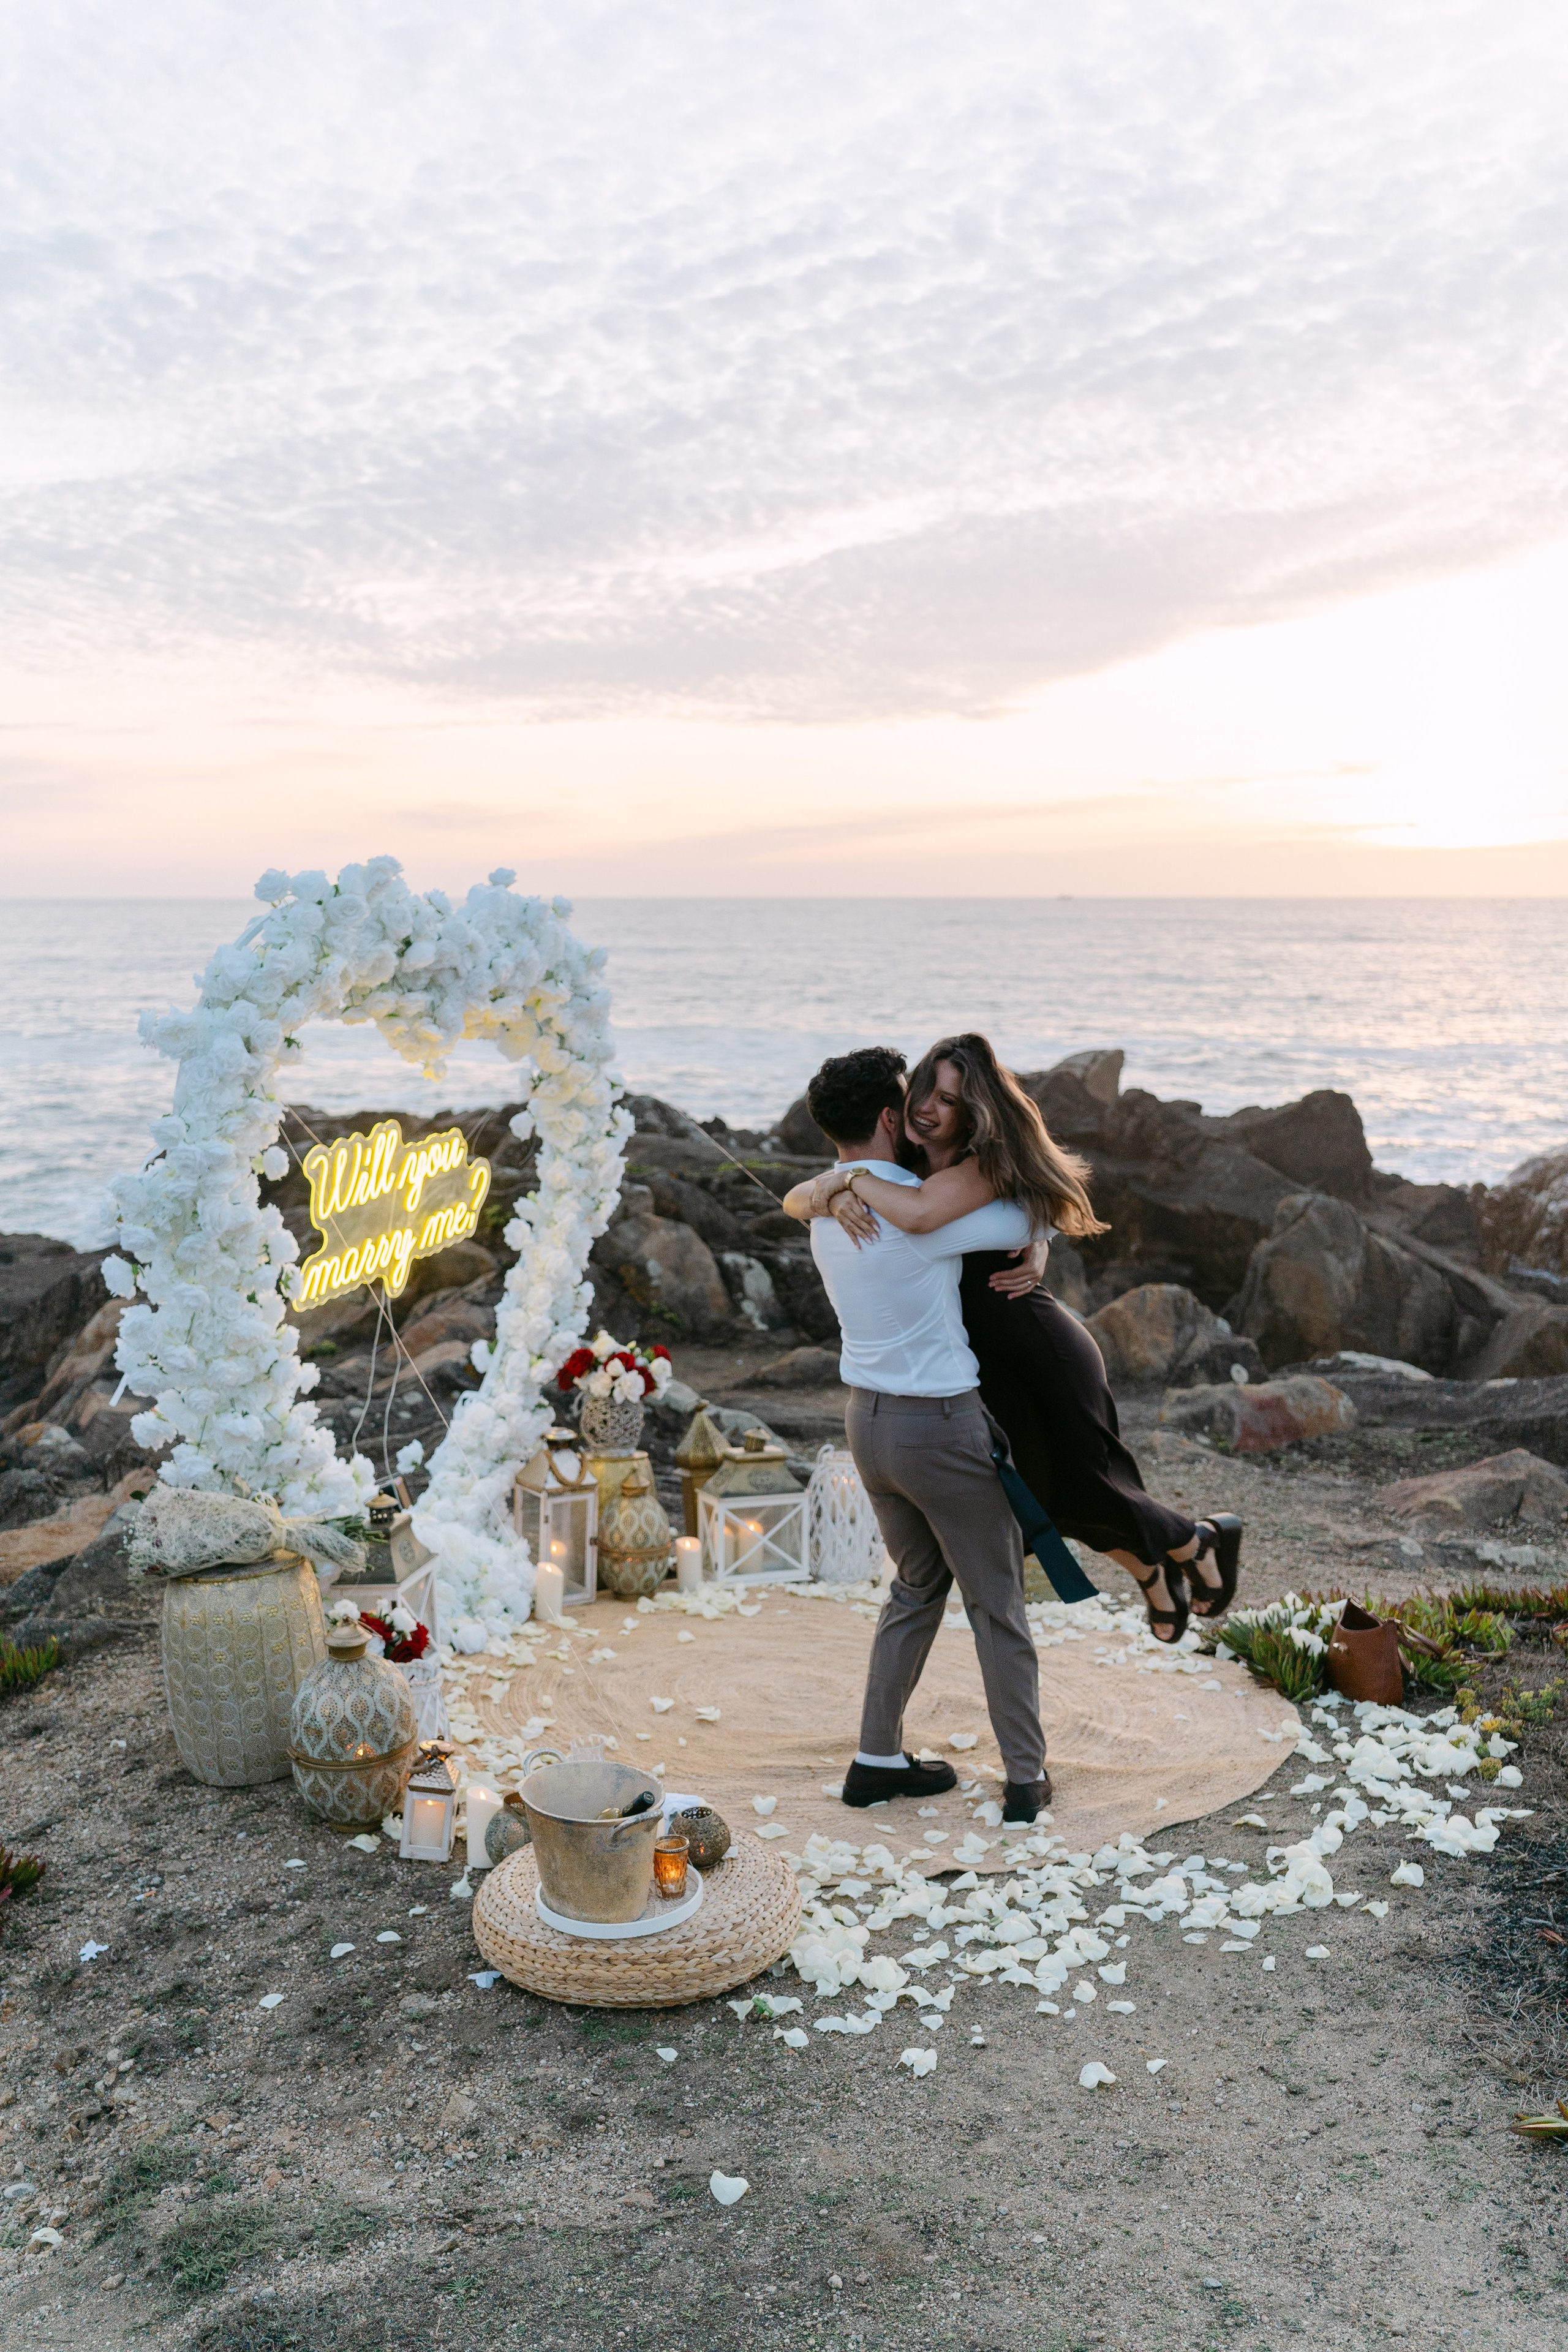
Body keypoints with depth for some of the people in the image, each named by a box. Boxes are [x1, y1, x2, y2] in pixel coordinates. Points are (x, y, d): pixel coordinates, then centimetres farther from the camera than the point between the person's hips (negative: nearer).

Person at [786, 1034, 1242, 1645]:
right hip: (990, 1367, 8)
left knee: (1081, 1491, 8)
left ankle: (1200, 1542, 37)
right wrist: (832, 1199, -27)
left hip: (1044, 1358, -8)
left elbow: (920, 1214, -44)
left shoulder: (987, 1166, -24)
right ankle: (1151, 1574, 47)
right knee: (1043, 1493, 21)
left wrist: (848, 1177, -29)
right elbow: (793, 1200, -5)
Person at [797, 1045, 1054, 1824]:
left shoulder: (826, 1209, 5)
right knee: (997, 1604, 9)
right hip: (944, 1427, -8)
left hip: (868, 1420, 8)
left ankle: (878, 1759, 26)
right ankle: (1026, 1778, 20)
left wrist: (1026, 1259, -2)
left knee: (918, 1587, 23)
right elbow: (1021, 1218, -10)